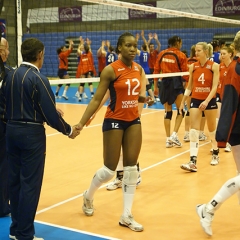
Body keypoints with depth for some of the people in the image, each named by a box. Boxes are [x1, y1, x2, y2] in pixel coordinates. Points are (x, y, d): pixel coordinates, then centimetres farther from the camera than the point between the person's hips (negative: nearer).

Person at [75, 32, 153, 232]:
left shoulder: (139, 69, 4)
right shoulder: (111, 70, -14)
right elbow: (97, 99, -12)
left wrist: (143, 98, -5)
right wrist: (81, 123, -17)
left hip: (134, 121, 6)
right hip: (115, 121, -6)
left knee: (131, 167, 5)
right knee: (110, 169, 0)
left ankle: (126, 216, 14)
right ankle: (88, 196, 31)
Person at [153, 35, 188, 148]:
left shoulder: (162, 54, 7)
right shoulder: (181, 55, -4)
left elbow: (156, 70, 6)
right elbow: (185, 73, -4)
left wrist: (155, 86, 13)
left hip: (164, 83, 4)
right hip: (176, 83, -4)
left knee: (168, 111, 10)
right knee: (180, 110, 6)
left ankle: (168, 138, 10)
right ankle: (174, 134, -9)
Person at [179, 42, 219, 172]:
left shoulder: (214, 66, -8)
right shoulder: (193, 66, 3)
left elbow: (214, 86, -14)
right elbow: (189, 86, 10)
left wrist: (207, 101, -26)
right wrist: (182, 101, 7)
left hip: (210, 100, -2)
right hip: (195, 100, 3)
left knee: (212, 129, 13)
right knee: (193, 130, -7)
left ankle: (215, 153, 34)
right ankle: (193, 161, -12)